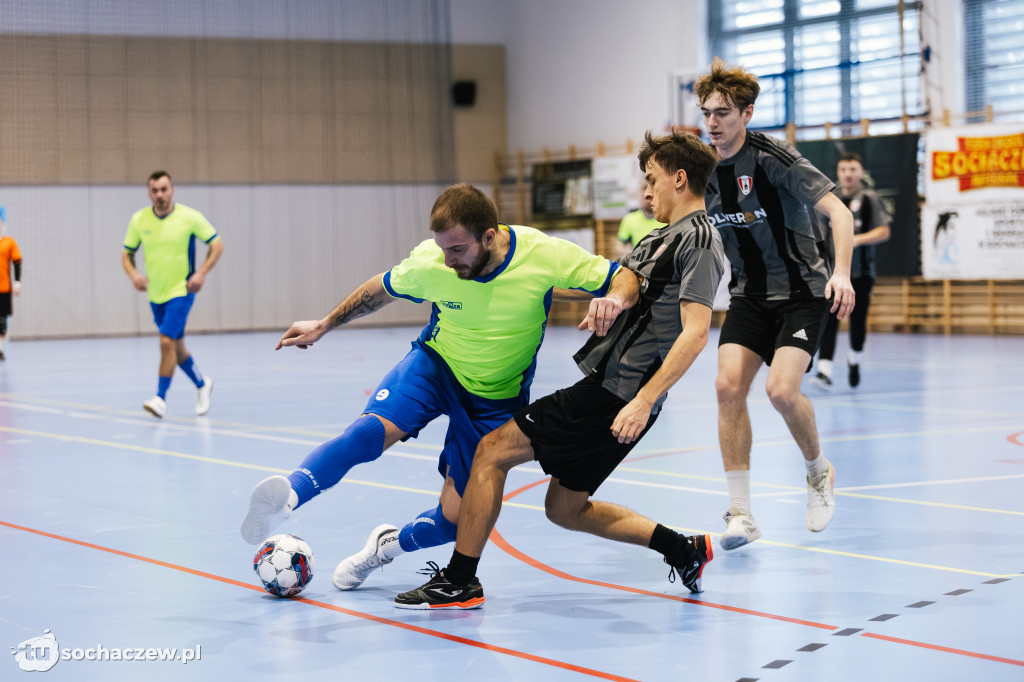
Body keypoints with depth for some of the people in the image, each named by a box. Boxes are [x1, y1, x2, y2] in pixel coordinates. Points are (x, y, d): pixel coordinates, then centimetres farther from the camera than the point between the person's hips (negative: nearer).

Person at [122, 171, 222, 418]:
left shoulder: (190, 217, -11)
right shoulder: (139, 220, -3)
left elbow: (217, 245, -3)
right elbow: (127, 253, 6)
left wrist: (202, 273, -16)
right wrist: (133, 274, -14)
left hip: (181, 291, -5)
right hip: (155, 294, 5)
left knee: (167, 341, -19)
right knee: (176, 347, 14)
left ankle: (161, 398, -13)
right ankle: (201, 383, 38)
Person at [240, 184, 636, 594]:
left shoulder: (546, 255, -24)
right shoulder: (429, 262, -19)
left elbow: (627, 279, -18)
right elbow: (382, 289, 3)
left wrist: (614, 298, -42)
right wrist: (324, 326, 11)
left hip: (496, 398, 0)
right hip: (436, 363, 0)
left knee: (455, 518, -1)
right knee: (371, 429, -32)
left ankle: (390, 545, 28)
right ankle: (285, 498, -42)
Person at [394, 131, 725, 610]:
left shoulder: (698, 242, -11)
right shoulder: (665, 237, 19)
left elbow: (695, 332, -20)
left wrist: (643, 400, -27)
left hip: (616, 396, -10)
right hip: (606, 386, 10)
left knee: (492, 451, -7)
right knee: (565, 508, 17)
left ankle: (459, 583, -1)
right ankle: (684, 549, 19)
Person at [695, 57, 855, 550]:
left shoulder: (774, 159, -16)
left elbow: (838, 212, -20)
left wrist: (841, 273, -34)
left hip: (803, 291, -5)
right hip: (749, 295, 5)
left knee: (781, 390, -21)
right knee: (728, 386, -14)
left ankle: (818, 470, 11)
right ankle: (740, 513, -7)